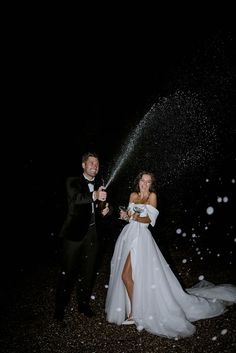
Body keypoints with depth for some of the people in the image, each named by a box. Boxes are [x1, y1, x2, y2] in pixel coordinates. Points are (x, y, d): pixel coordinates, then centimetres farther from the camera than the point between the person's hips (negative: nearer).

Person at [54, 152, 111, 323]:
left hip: (93, 233, 5)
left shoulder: (100, 185, 9)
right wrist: (94, 196, -43)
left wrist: (106, 211, -9)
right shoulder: (73, 182, -5)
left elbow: (103, 205, 15)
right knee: (68, 271, 3)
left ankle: (84, 303, 34)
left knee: (88, 271, 15)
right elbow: (76, 198, -25)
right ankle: (60, 307, 22)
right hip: (75, 233, -4)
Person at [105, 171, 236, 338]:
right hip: (128, 234, 6)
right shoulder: (133, 195, 12)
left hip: (140, 236, -6)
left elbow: (149, 220, -9)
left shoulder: (152, 196, -4)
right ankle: (133, 311, 30)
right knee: (126, 275, 11)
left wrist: (137, 218, -27)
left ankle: (136, 313, 10)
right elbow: (130, 215, 14)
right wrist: (125, 215, -8)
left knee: (126, 275, -10)